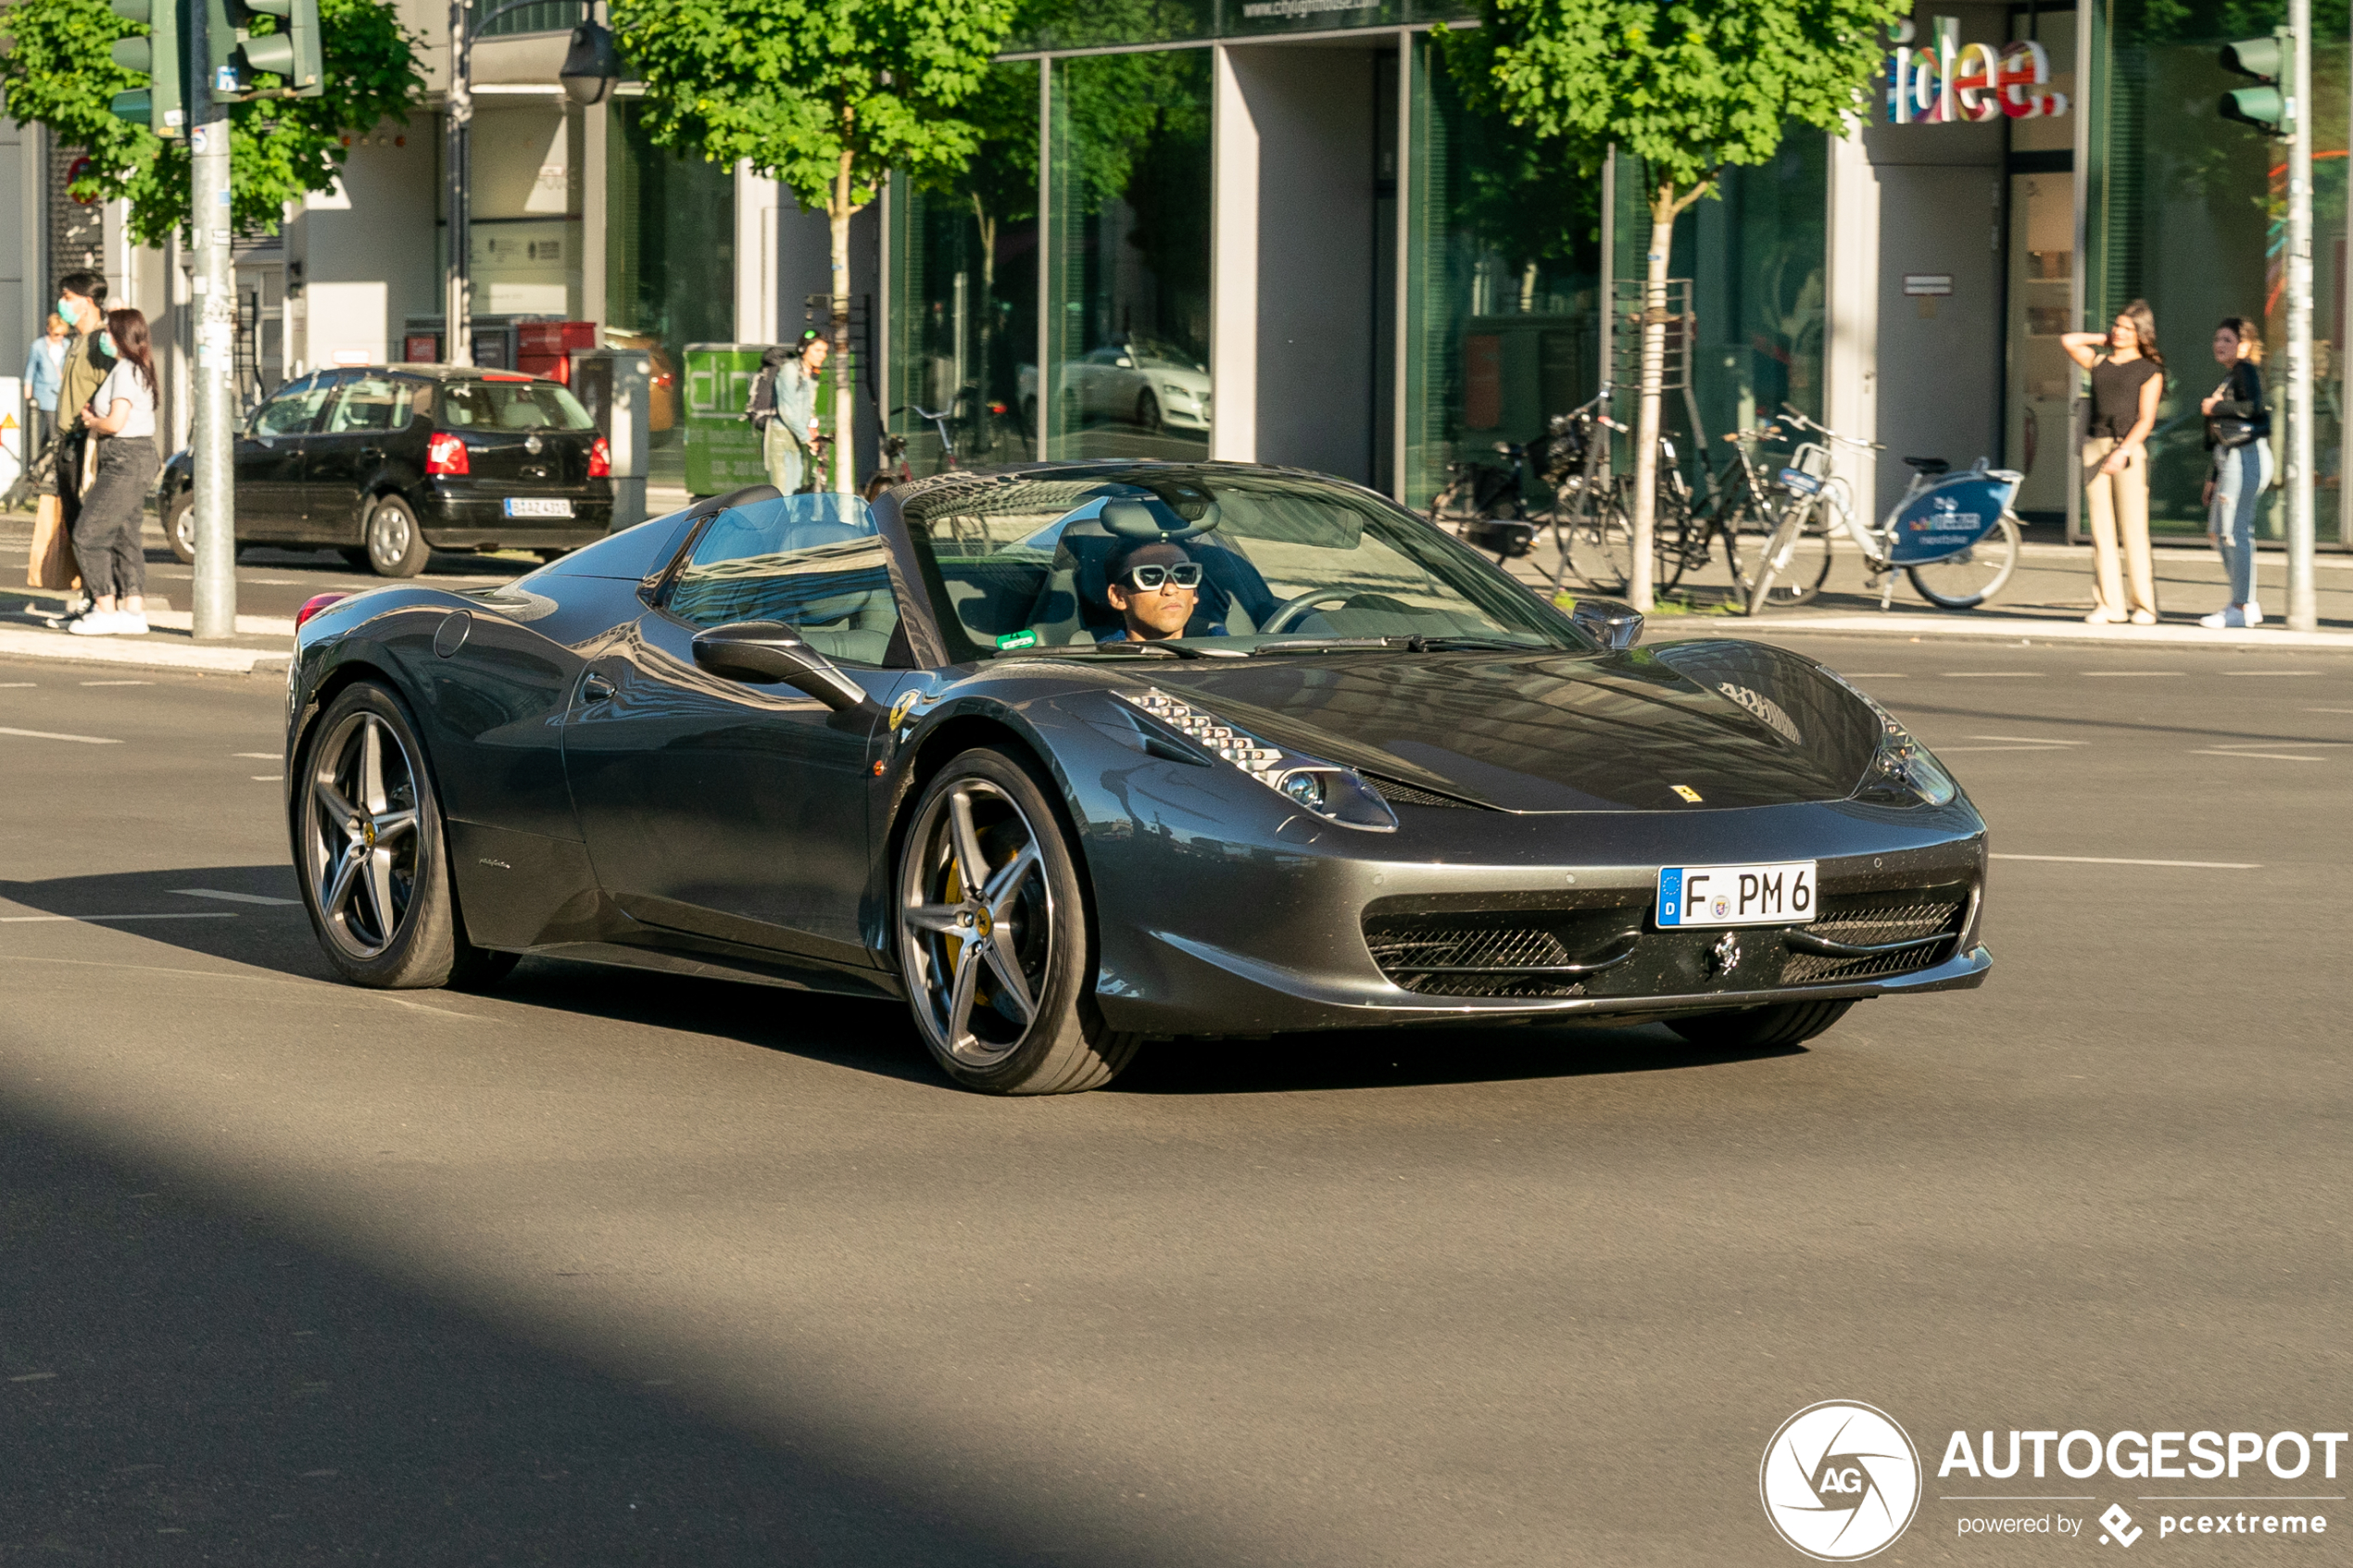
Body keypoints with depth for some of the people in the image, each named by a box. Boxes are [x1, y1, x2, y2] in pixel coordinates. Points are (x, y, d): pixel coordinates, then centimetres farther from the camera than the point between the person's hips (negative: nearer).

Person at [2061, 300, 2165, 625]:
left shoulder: (2149, 371, 4)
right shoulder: (2099, 363, 16)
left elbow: (2146, 419, -3)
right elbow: (2068, 341, 8)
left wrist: (2123, 452, -15)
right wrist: (2104, 339, 14)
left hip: (2130, 449, -4)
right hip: (2095, 446, 4)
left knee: (2133, 529, -7)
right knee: (2102, 529, 1)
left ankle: (2143, 604, -3)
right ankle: (2108, 604, 2)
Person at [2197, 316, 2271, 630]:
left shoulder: (2246, 370, -6)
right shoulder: (2228, 377, 22)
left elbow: (2253, 406, -25)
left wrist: (2215, 407, -13)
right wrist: (2213, 476, 23)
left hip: (2247, 457, -11)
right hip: (2230, 459, 11)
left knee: (2235, 531, -9)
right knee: (2218, 532, 13)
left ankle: (2243, 607, -5)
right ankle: (2247, 603, 17)